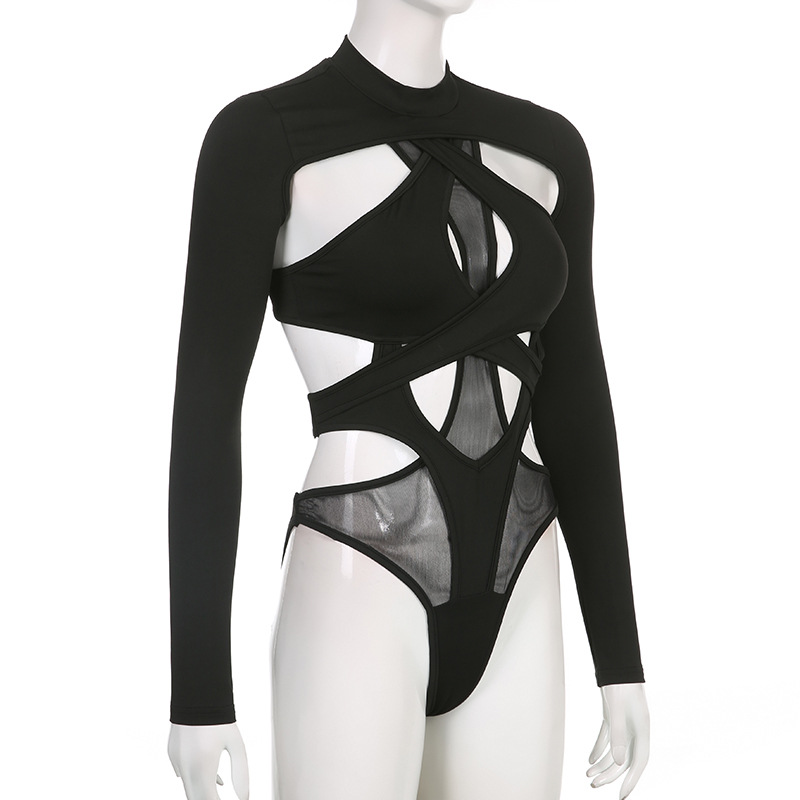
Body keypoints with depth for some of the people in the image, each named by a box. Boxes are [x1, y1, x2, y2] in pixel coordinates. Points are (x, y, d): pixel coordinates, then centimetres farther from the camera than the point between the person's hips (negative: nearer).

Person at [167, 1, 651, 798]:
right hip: (356, 598, -6)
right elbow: (206, 403, -8)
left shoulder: (543, 149, 10)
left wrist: (619, 656, 10)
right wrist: (199, 686, -8)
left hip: (515, 607, 6)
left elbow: (575, 405, 11)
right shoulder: (263, 136, -8)